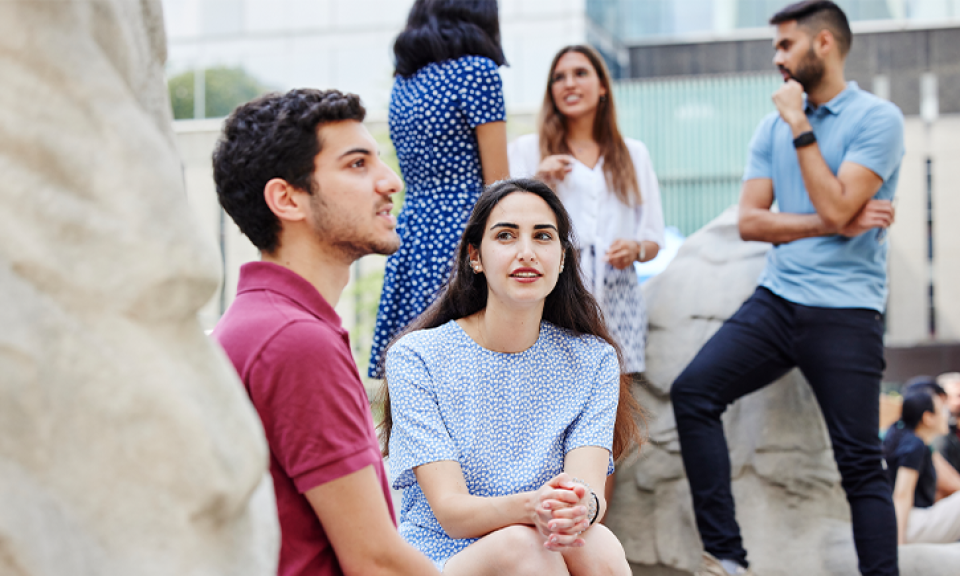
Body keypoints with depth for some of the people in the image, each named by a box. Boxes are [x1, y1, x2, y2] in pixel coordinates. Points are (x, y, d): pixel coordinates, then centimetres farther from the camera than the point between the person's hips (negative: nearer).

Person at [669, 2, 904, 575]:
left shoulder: (878, 118, -4)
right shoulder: (774, 126, 13)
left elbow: (835, 207, -16)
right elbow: (750, 221, 4)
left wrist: (800, 127, -12)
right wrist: (837, 225, -7)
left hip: (846, 314, -5)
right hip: (777, 300, 5)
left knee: (861, 463, -3)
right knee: (693, 391, -12)